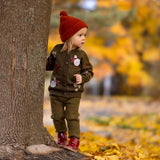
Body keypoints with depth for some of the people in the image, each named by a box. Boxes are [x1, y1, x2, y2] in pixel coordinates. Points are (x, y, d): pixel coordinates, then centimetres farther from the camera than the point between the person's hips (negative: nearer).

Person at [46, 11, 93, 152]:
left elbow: (89, 71, 0)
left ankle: (75, 141, 4)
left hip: (74, 93, -2)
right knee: (57, 116, 9)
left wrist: (82, 77, -18)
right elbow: (50, 64, 13)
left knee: (72, 117, -6)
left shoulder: (81, 55, -4)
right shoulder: (57, 50, -2)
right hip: (56, 91, 2)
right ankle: (62, 135, 32)